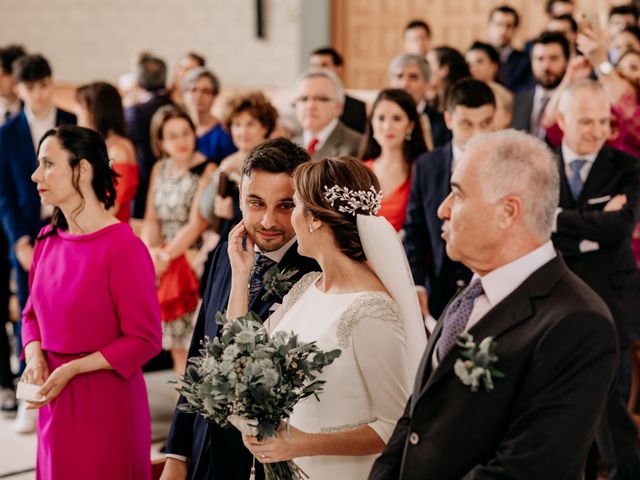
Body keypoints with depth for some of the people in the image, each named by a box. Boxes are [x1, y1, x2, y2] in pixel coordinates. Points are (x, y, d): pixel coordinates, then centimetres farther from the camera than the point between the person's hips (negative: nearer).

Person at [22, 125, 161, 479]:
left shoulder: (123, 247, -17)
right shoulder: (48, 240, 5)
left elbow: (144, 340, -15)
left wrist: (72, 369, -19)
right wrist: (35, 358, -5)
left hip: (106, 397, -6)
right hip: (55, 399, 7)